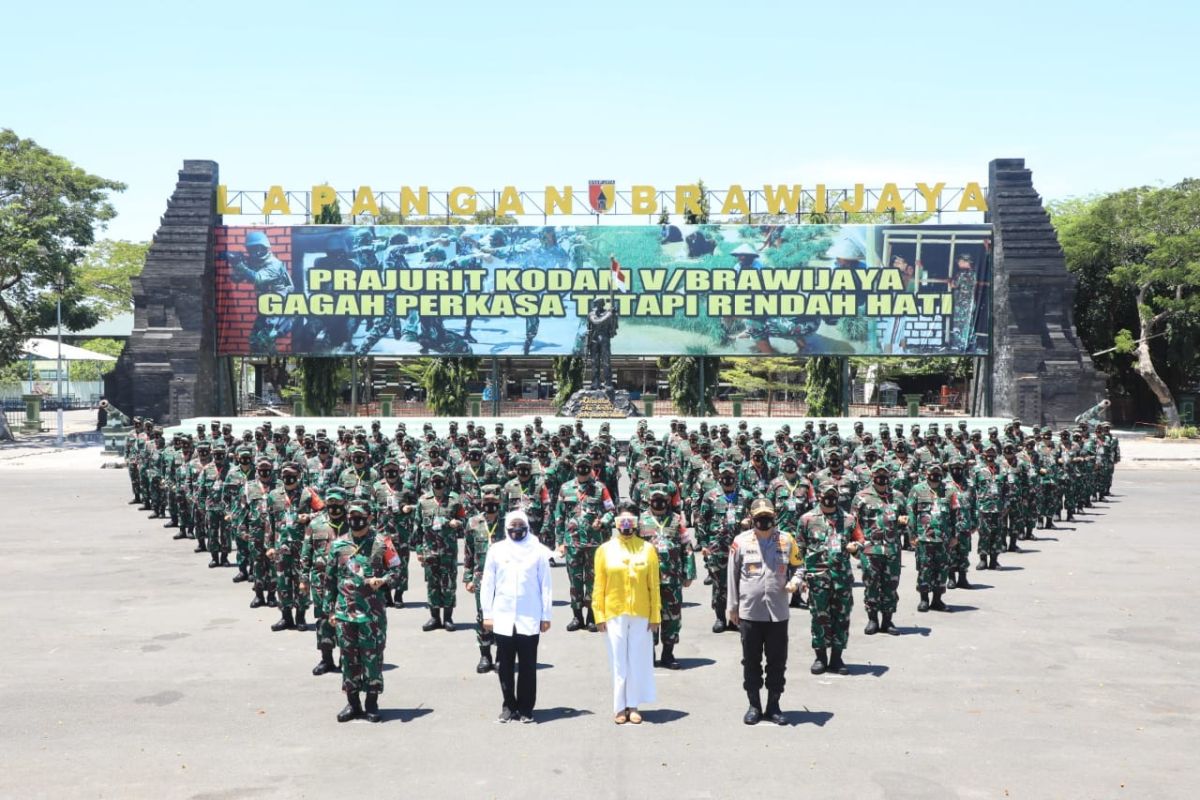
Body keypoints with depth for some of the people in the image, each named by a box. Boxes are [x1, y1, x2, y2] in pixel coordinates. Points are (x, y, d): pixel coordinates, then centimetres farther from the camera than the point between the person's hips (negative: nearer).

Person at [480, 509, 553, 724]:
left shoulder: (538, 551, 1)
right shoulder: (496, 550, 4)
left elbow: (545, 585, 3)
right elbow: (487, 584, 7)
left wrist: (546, 615, 1)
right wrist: (487, 614, 4)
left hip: (530, 619, -1)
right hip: (503, 618, 1)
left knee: (528, 666, 3)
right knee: (504, 665, 7)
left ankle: (525, 708, 14)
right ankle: (508, 705, 19)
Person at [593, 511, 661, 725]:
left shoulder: (647, 549, 1)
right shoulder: (605, 550, 1)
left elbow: (654, 585, 1)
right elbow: (599, 585, 1)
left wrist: (655, 615, -1)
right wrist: (599, 615, -3)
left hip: (641, 614, 1)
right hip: (615, 614, 0)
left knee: (638, 660, 6)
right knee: (619, 661, 5)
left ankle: (633, 705, 17)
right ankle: (620, 707, 13)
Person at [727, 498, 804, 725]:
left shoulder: (786, 540, 2)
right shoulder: (741, 541, -3)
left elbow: (799, 565, 15)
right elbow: (733, 575, 4)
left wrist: (795, 581, -7)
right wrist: (732, 606, 5)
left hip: (778, 612, 1)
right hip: (749, 611, -1)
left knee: (777, 662, 7)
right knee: (751, 661, 8)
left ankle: (773, 706, 20)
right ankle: (754, 705, 20)